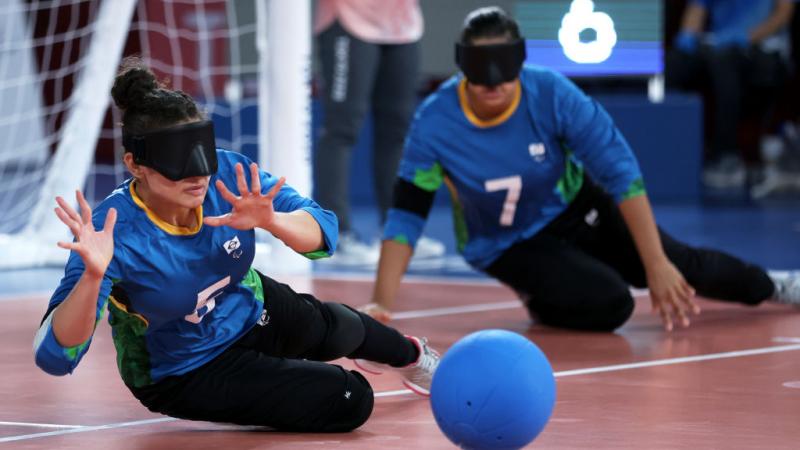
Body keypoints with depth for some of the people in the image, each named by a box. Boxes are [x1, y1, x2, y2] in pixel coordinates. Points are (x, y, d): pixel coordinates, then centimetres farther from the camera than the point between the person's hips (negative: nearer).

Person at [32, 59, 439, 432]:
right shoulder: (113, 231, -37)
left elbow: (322, 234, -22)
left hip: (249, 309, 5)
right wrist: (92, 276, -58)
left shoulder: (229, 176, -26)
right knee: (348, 401, -9)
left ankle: (410, 354, 61)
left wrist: (271, 221, -45)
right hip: (184, 376, -4)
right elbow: (55, 356, -40)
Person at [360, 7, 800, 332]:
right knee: (610, 304, -25)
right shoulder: (434, 123, -27)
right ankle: (539, 297, 6)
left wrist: (656, 266, -30)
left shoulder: (551, 94, -27)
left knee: (680, 267, -6)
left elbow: (621, 172, -25)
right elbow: (405, 217, -22)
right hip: (509, 246, -2)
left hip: (574, 208, 2)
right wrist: (381, 303, -34)